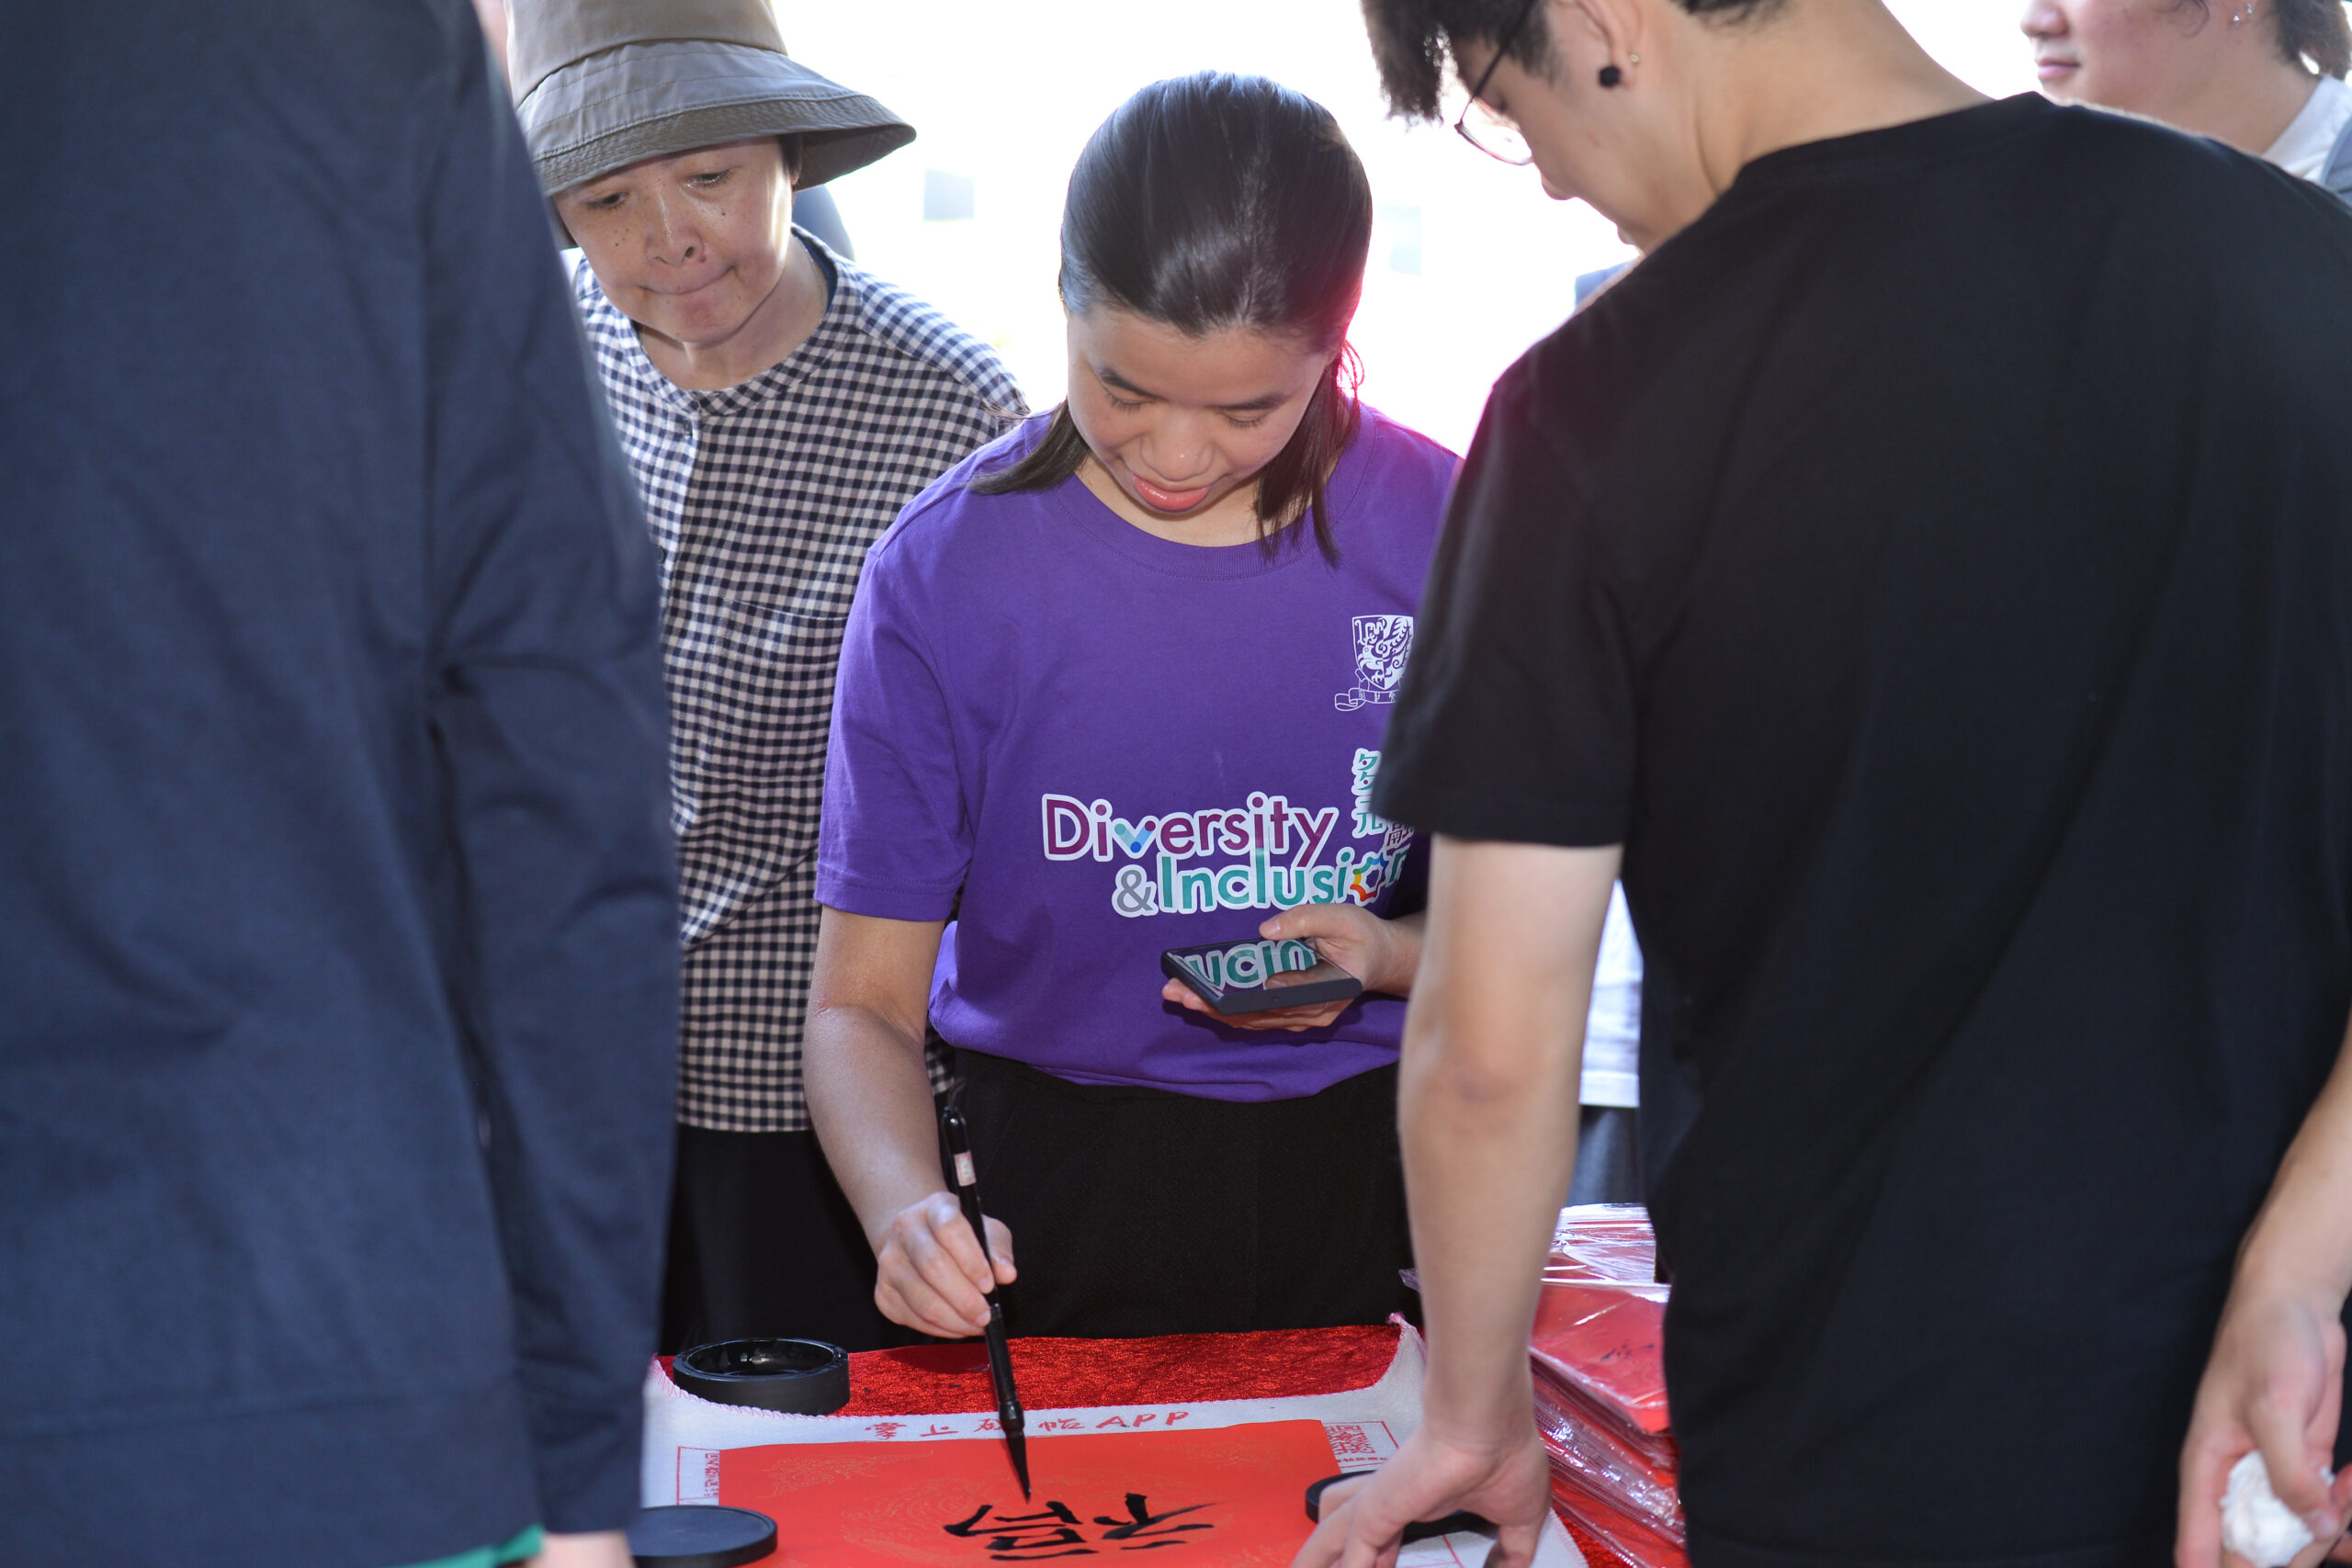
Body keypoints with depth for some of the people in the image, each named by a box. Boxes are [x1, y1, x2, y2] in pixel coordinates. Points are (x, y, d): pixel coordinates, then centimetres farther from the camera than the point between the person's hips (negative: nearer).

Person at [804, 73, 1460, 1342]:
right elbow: (864, 1002, -9)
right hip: (1049, 1190, -1)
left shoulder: (1447, 532, -7)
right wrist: (907, 1210, -29)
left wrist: (1391, 954, -17)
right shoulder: (943, 572, -10)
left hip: (1367, 1185, 1)